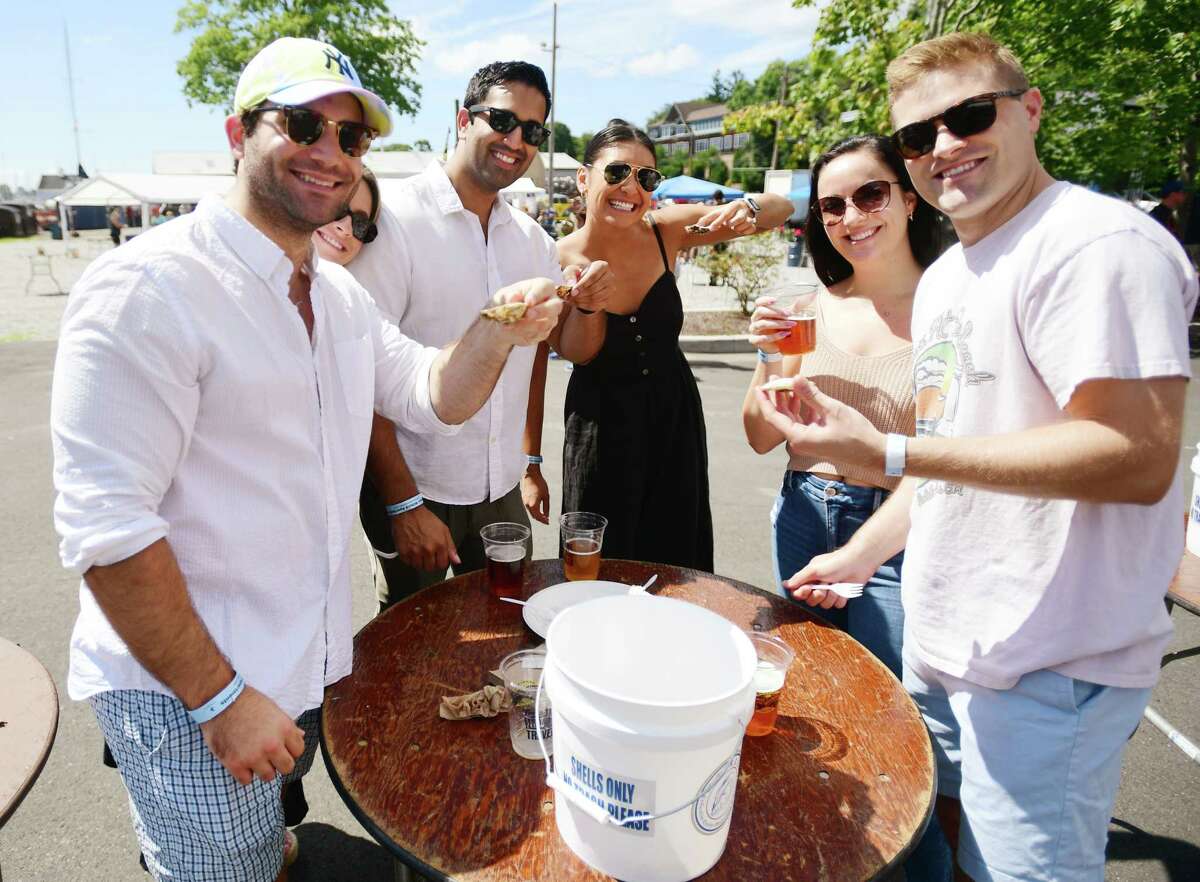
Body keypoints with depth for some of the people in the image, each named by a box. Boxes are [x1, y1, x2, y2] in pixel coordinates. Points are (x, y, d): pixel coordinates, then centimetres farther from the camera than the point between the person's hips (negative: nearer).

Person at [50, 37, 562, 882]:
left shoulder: (342, 295, 7)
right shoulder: (147, 288, -20)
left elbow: (433, 398, 9)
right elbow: (104, 525, -23)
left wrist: (496, 335, -12)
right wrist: (219, 697, -20)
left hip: (306, 669, 7)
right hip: (184, 690, -7)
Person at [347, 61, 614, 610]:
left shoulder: (531, 238, 6)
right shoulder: (396, 222, -14)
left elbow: (573, 347, 12)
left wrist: (588, 304, -10)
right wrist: (403, 504, -19)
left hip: (504, 490, 6)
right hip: (415, 490, -5)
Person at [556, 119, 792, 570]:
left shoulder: (665, 231, -10)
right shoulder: (558, 260, -15)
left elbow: (781, 208, -4)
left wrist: (746, 209, -25)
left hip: (675, 416, 3)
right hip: (601, 425, -2)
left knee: (678, 564, 17)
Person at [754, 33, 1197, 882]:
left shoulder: (1097, 242, -17)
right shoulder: (944, 277, 12)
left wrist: (887, 452, -29)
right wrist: (864, 551, 14)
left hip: (1045, 666, -8)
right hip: (941, 639, 9)